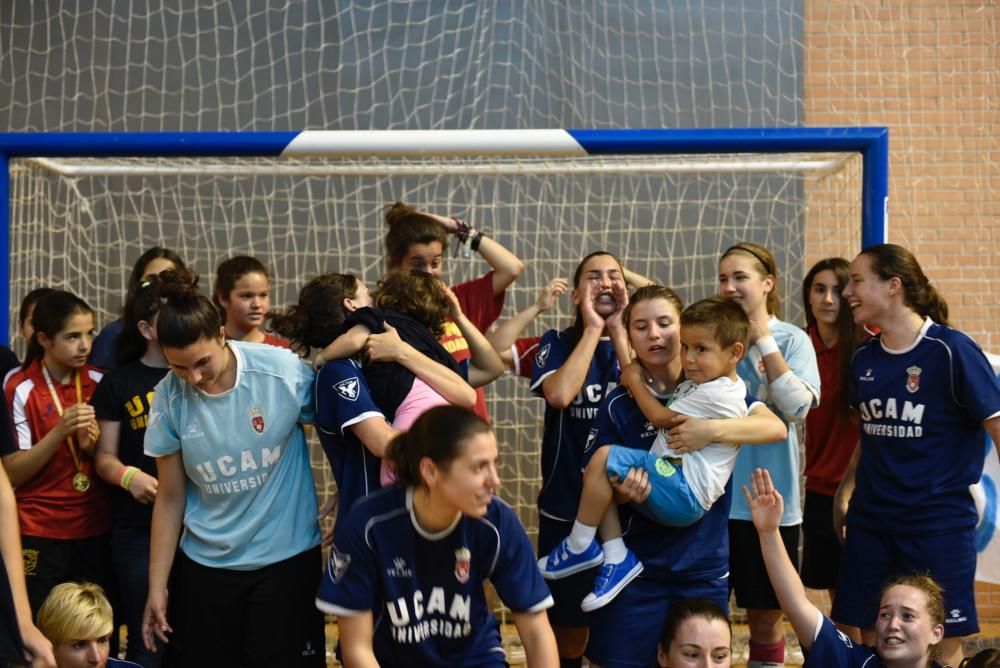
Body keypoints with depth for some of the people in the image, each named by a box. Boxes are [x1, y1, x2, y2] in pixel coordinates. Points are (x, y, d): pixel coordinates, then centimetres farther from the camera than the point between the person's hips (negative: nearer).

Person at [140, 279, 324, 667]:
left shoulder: (285, 371, -15)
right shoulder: (170, 397, -8)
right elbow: (170, 499, 0)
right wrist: (157, 587, 2)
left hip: (287, 557, -2)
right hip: (204, 564, 2)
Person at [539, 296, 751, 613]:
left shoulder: (718, 394, -13)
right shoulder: (699, 383, 18)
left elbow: (661, 418, -6)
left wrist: (634, 381, 7)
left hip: (682, 496, -11)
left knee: (603, 458, -20)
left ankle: (580, 547, -7)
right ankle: (617, 558, 2)